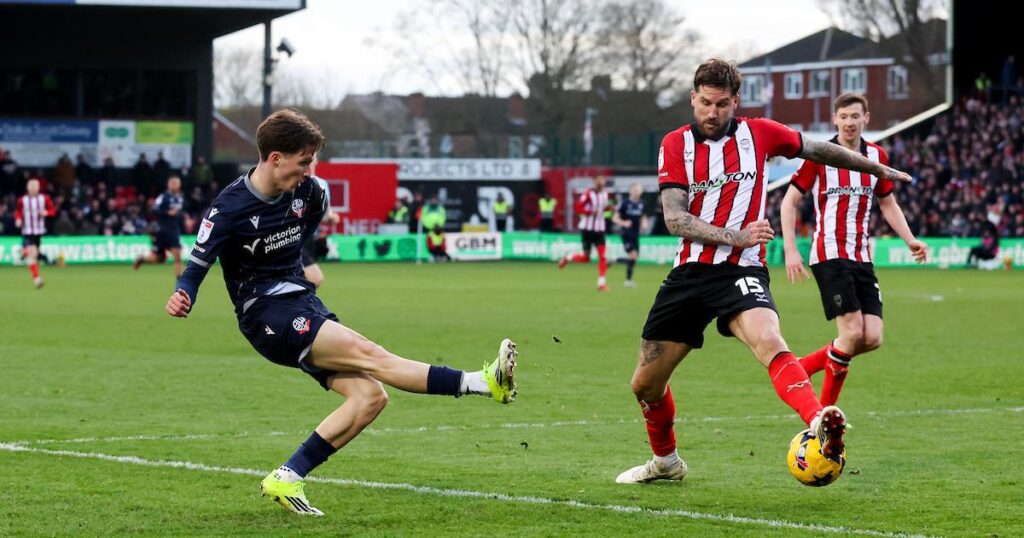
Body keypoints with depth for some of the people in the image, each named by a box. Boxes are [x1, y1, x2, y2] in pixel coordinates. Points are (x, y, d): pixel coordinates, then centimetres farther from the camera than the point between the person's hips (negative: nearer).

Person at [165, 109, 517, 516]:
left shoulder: (306, 192, 3)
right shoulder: (230, 208, -14)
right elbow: (197, 265, -11)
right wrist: (183, 298, -30)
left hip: (303, 302, 8)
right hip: (266, 314, -8)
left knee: (369, 395, -8)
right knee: (367, 354, -25)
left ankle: (286, 480, -4)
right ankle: (480, 383, -35)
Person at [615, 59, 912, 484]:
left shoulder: (759, 134, 3)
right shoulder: (675, 145, 2)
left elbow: (817, 150, 20)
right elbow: (674, 218, -8)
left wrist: (880, 170, 30)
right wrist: (734, 236, -20)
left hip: (741, 273, -3)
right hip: (690, 272, 3)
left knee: (769, 342, -34)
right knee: (645, 384, 9)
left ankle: (821, 424, -55)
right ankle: (665, 461, 36)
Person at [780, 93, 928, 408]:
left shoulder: (877, 157, 10)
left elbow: (888, 204, 22)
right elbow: (790, 201, 0)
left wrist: (910, 240, 8)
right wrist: (790, 250, -9)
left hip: (862, 258, 6)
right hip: (829, 255, -6)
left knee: (872, 339, -6)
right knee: (853, 332, -17)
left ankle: (800, 368, 13)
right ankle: (826, 408, 2)